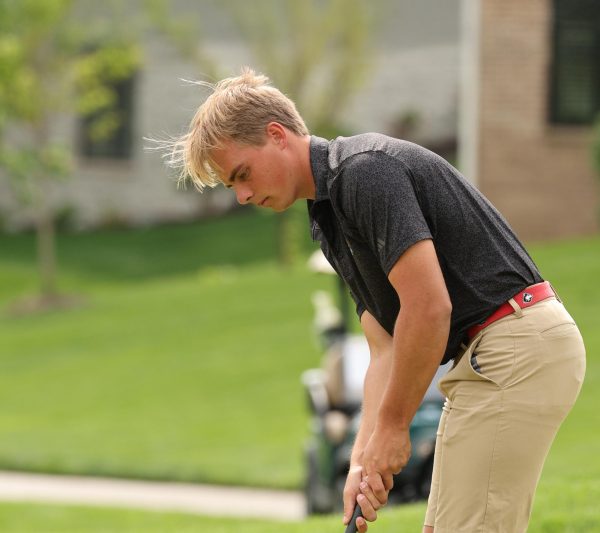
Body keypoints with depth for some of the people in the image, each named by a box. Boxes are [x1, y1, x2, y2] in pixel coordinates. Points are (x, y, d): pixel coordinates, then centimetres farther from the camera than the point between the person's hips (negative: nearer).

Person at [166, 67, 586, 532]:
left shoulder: (365, 170, -15)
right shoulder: (332, 214, 17)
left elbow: (428, 306, -22)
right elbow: (387, 349, 14)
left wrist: (393, 426, -12)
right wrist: (363, 458, 2)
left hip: (517, 351, -11)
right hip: (489, 357, 11)